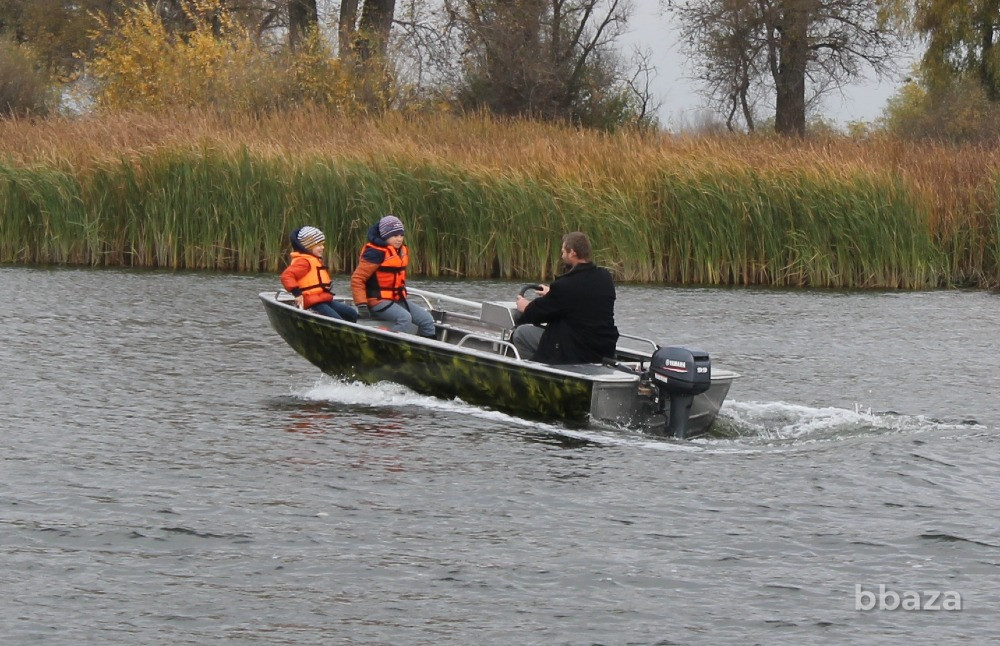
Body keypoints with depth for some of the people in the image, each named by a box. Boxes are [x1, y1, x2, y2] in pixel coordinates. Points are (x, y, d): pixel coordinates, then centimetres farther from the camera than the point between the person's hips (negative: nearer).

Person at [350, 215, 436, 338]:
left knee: (427, 320, 0)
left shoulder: (402, 251, 12)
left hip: (398, 300, 9)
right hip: (379, 301, -9)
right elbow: (357, 279, -17)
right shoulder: (376, 253, -15)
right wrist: (361, 304, -24)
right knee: (404, 318, -33)